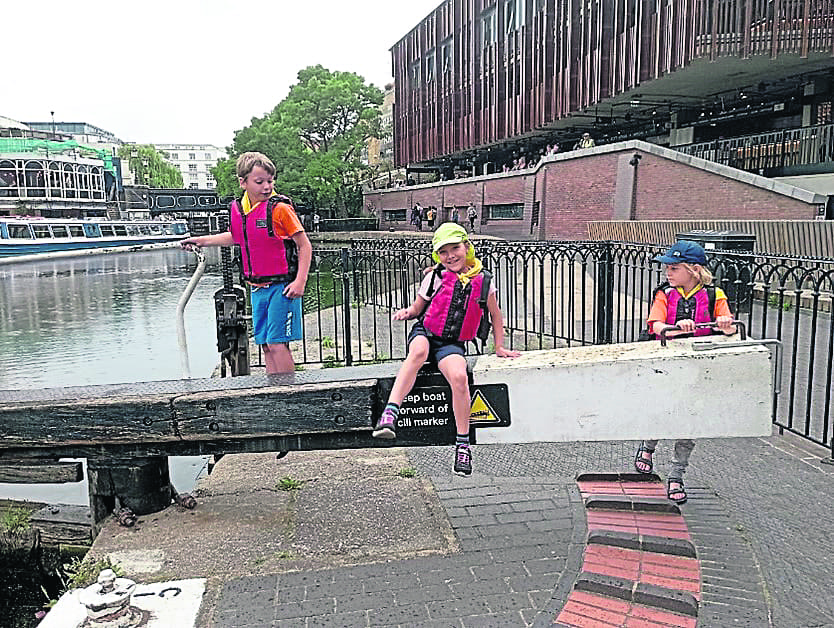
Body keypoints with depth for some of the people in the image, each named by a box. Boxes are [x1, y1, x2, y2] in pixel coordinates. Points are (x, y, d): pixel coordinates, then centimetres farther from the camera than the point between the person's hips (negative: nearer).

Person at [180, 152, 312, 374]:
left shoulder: (279, 208, -13)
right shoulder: (236, 209, 6)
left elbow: (305, 246, -10)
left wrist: (300, 282, -17)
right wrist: (200, 241, 27)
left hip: (281, 286, -6)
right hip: (257, 288, 7)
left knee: (277, 343, -9)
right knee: (265, 344, 10)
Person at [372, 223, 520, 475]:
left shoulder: (483, 281, 2)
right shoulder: (435, 278, 2)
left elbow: (495, 315, 17)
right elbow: (417, 309, 11)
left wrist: (499, 347, 19)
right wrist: (406, 312, -12)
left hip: (451, 343, 0)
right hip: (425, 333, 0)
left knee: (460, 377, -30)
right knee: (418, 352, -37)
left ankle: (463, 444, -13)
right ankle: (389, 415, -44)